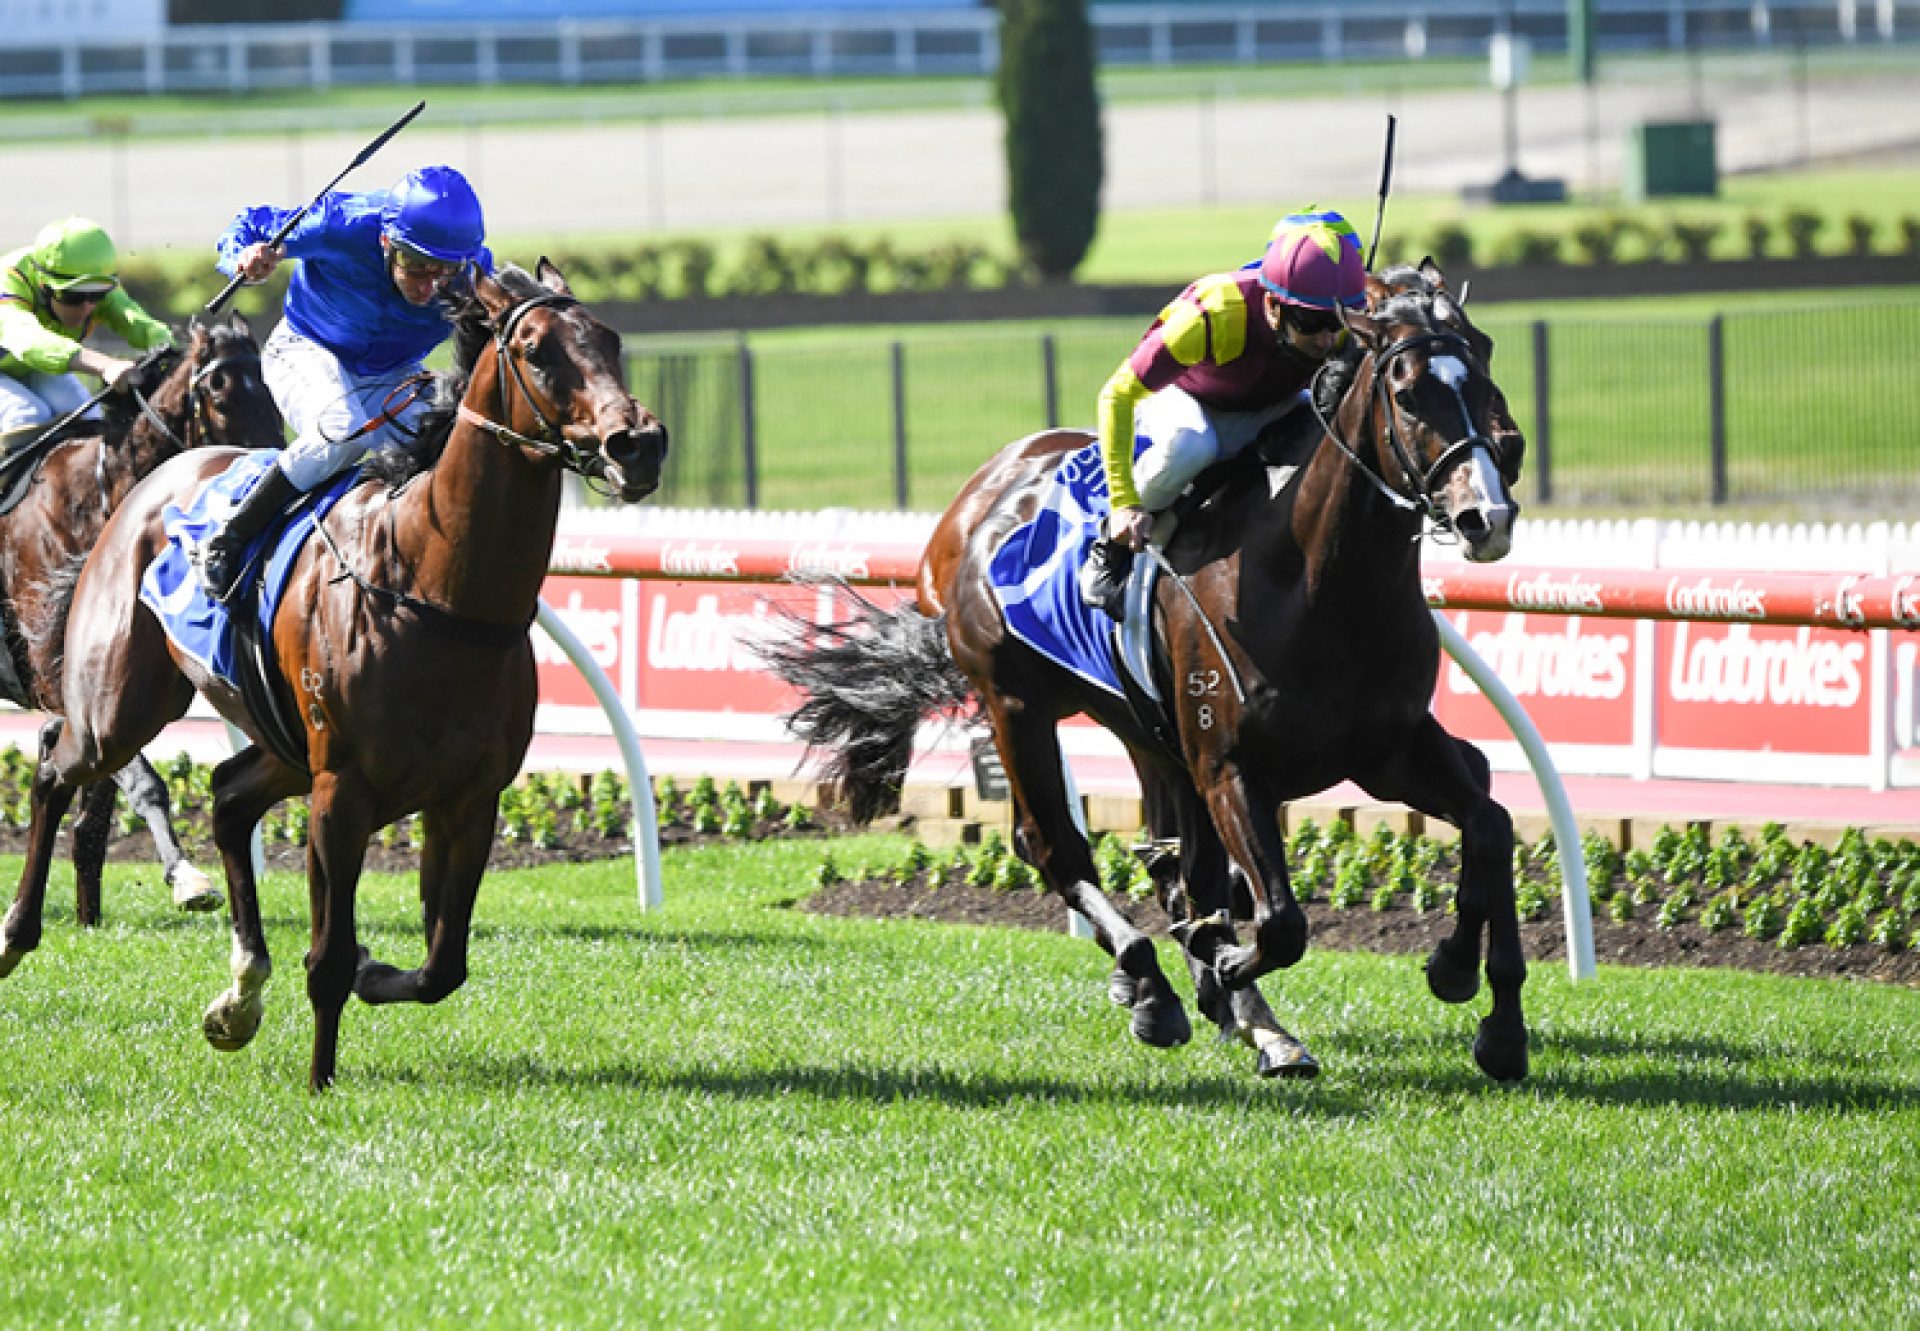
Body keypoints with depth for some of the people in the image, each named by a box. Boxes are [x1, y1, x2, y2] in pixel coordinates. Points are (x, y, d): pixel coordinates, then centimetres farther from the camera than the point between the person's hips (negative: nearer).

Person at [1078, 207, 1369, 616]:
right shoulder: (1212, 317, -40)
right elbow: (1118, 394, -33)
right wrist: (1123, 502, -37)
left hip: (1272, 407, 4)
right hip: (1183, 397, -4)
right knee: (1189, 445, -39)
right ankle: (1113, 547, -14)